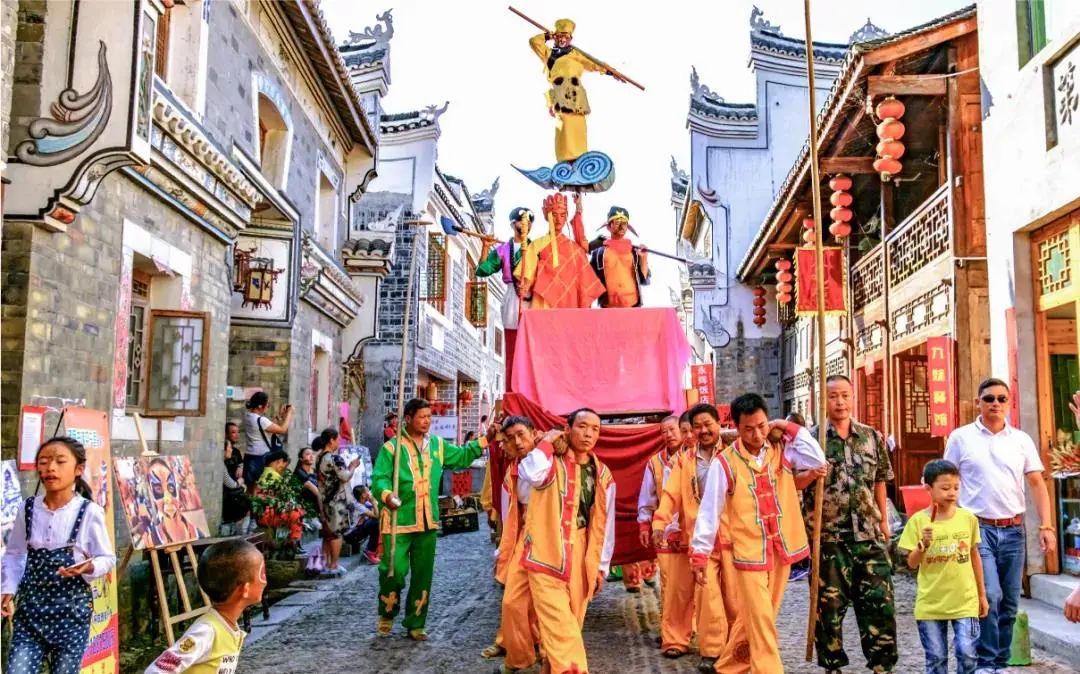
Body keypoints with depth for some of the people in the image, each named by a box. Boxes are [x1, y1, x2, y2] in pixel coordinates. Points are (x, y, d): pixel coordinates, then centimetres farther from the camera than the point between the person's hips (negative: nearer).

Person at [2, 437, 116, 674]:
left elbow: (107, 558, -3)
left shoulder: (89, 512, -10)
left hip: (72, 607, -2)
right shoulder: (28, 509, 0)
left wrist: (89, 567, -23)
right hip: (31, 606, 3)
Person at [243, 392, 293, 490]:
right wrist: (289, 413, -5)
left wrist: (281, 415, 11)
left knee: (251, 487, 11)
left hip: (249, 456, 9)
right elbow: (283, 430, -16)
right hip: (260, 458, -9)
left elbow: (271, 425, 15)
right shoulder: (260, 420, -21)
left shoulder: (248, 416, 6)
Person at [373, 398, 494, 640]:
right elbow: (379, 478, -13)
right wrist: (387, 494, -34)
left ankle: (415, 624, 23)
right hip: (399, 521, -5)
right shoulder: (392, 447, -7)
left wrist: (485, 440, 7)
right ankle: (387, 615, 24)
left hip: (428, 522, 5)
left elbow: (462, 457, 18)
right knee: (394, 572, -3)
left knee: (423, 575, 10)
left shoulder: (437, 445, 10)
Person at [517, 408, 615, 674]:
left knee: (571, 625, 13)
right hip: (547, 556, -5)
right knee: (559, 626, -11)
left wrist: (602, 566, 11)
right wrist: (546, 443, -15)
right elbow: (531, 474, -29)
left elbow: (605, 524, 12)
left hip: (581, 559, 5)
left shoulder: (602, 475, 8)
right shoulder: (551, 461, -4)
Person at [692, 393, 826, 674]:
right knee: (761, 620, -4)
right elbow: (709, 511, -9)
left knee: (755, 617, 16)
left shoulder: (781, 450, 1)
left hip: (779, 548, 5)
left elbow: (817, 460, -12)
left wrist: (791, 429, -8)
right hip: (747, 551, -5)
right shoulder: (724, 462, -11)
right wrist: (699, 554, -9)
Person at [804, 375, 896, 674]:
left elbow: (880, 481, 16)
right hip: (828, 537, -2)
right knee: (829, 605, 6)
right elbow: (792, 483, -5)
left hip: (868, 534, 3)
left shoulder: (873, 437, 6)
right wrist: (810, 475, -25)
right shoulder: (809, 438, -4)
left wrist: (884, 520, 17)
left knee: (880, 601, 2)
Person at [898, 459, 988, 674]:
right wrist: (923, 544, -22)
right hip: (930, 604, -1)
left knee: (967, 654, -3)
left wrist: (982, 594, 14)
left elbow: (974, 556, 11)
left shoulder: (968, 518, 0)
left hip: (965, 601, 1)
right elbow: (912, 563, -3)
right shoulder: (918, 521, -6)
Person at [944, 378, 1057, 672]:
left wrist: (1046, 527, 0)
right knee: (989, 596, -14)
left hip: (1013, 529, 3)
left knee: (1010, 602, 8)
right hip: (977, 528, -3)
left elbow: (1038, 484, 8)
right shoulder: (960, 437, 0)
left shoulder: (1021, 439, 7)